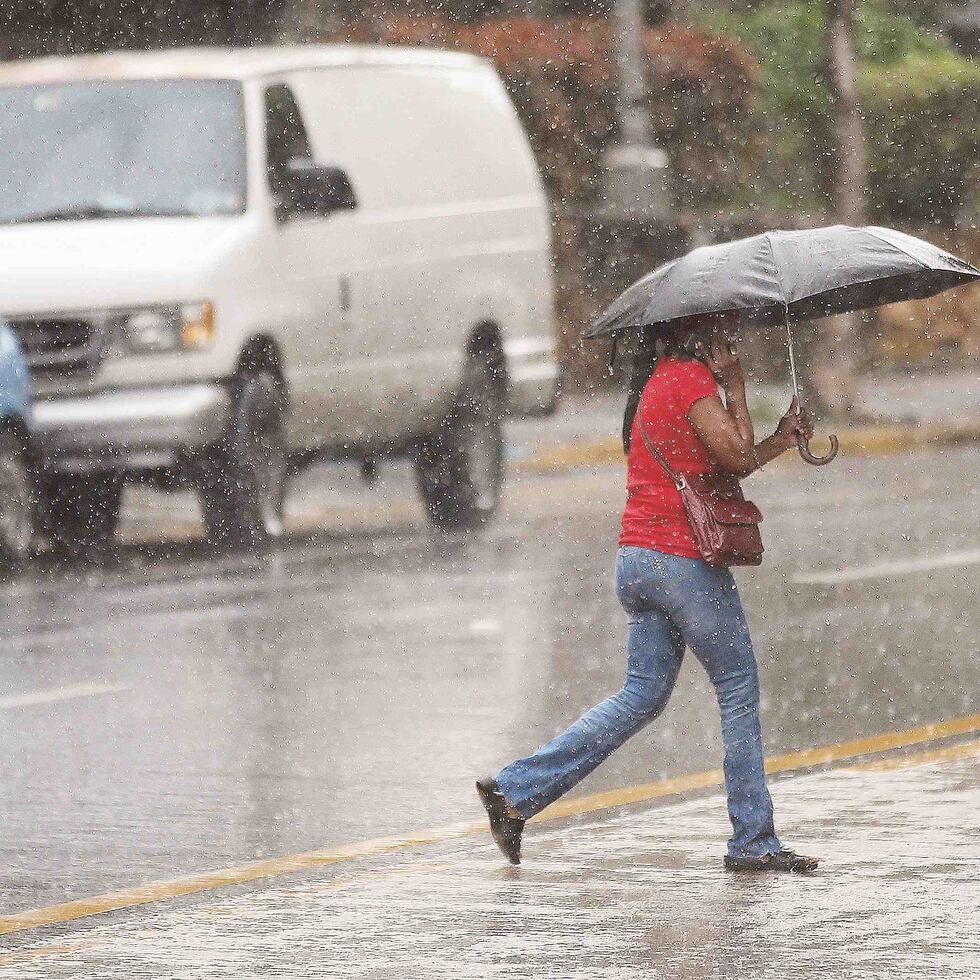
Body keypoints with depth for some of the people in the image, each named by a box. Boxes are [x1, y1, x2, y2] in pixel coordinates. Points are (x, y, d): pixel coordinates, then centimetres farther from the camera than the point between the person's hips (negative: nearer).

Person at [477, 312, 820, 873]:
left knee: (643, 695, 12)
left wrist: (782, 441, 16)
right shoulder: (692, 380, -11)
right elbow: (737, 457, -14)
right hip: (683, 556, -9)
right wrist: (736, 387, -4)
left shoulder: (657, 380, 19)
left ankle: (515, 790, 6)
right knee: (739, 689, 1)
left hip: (636, 557, 9)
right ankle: (754, 842, 5)